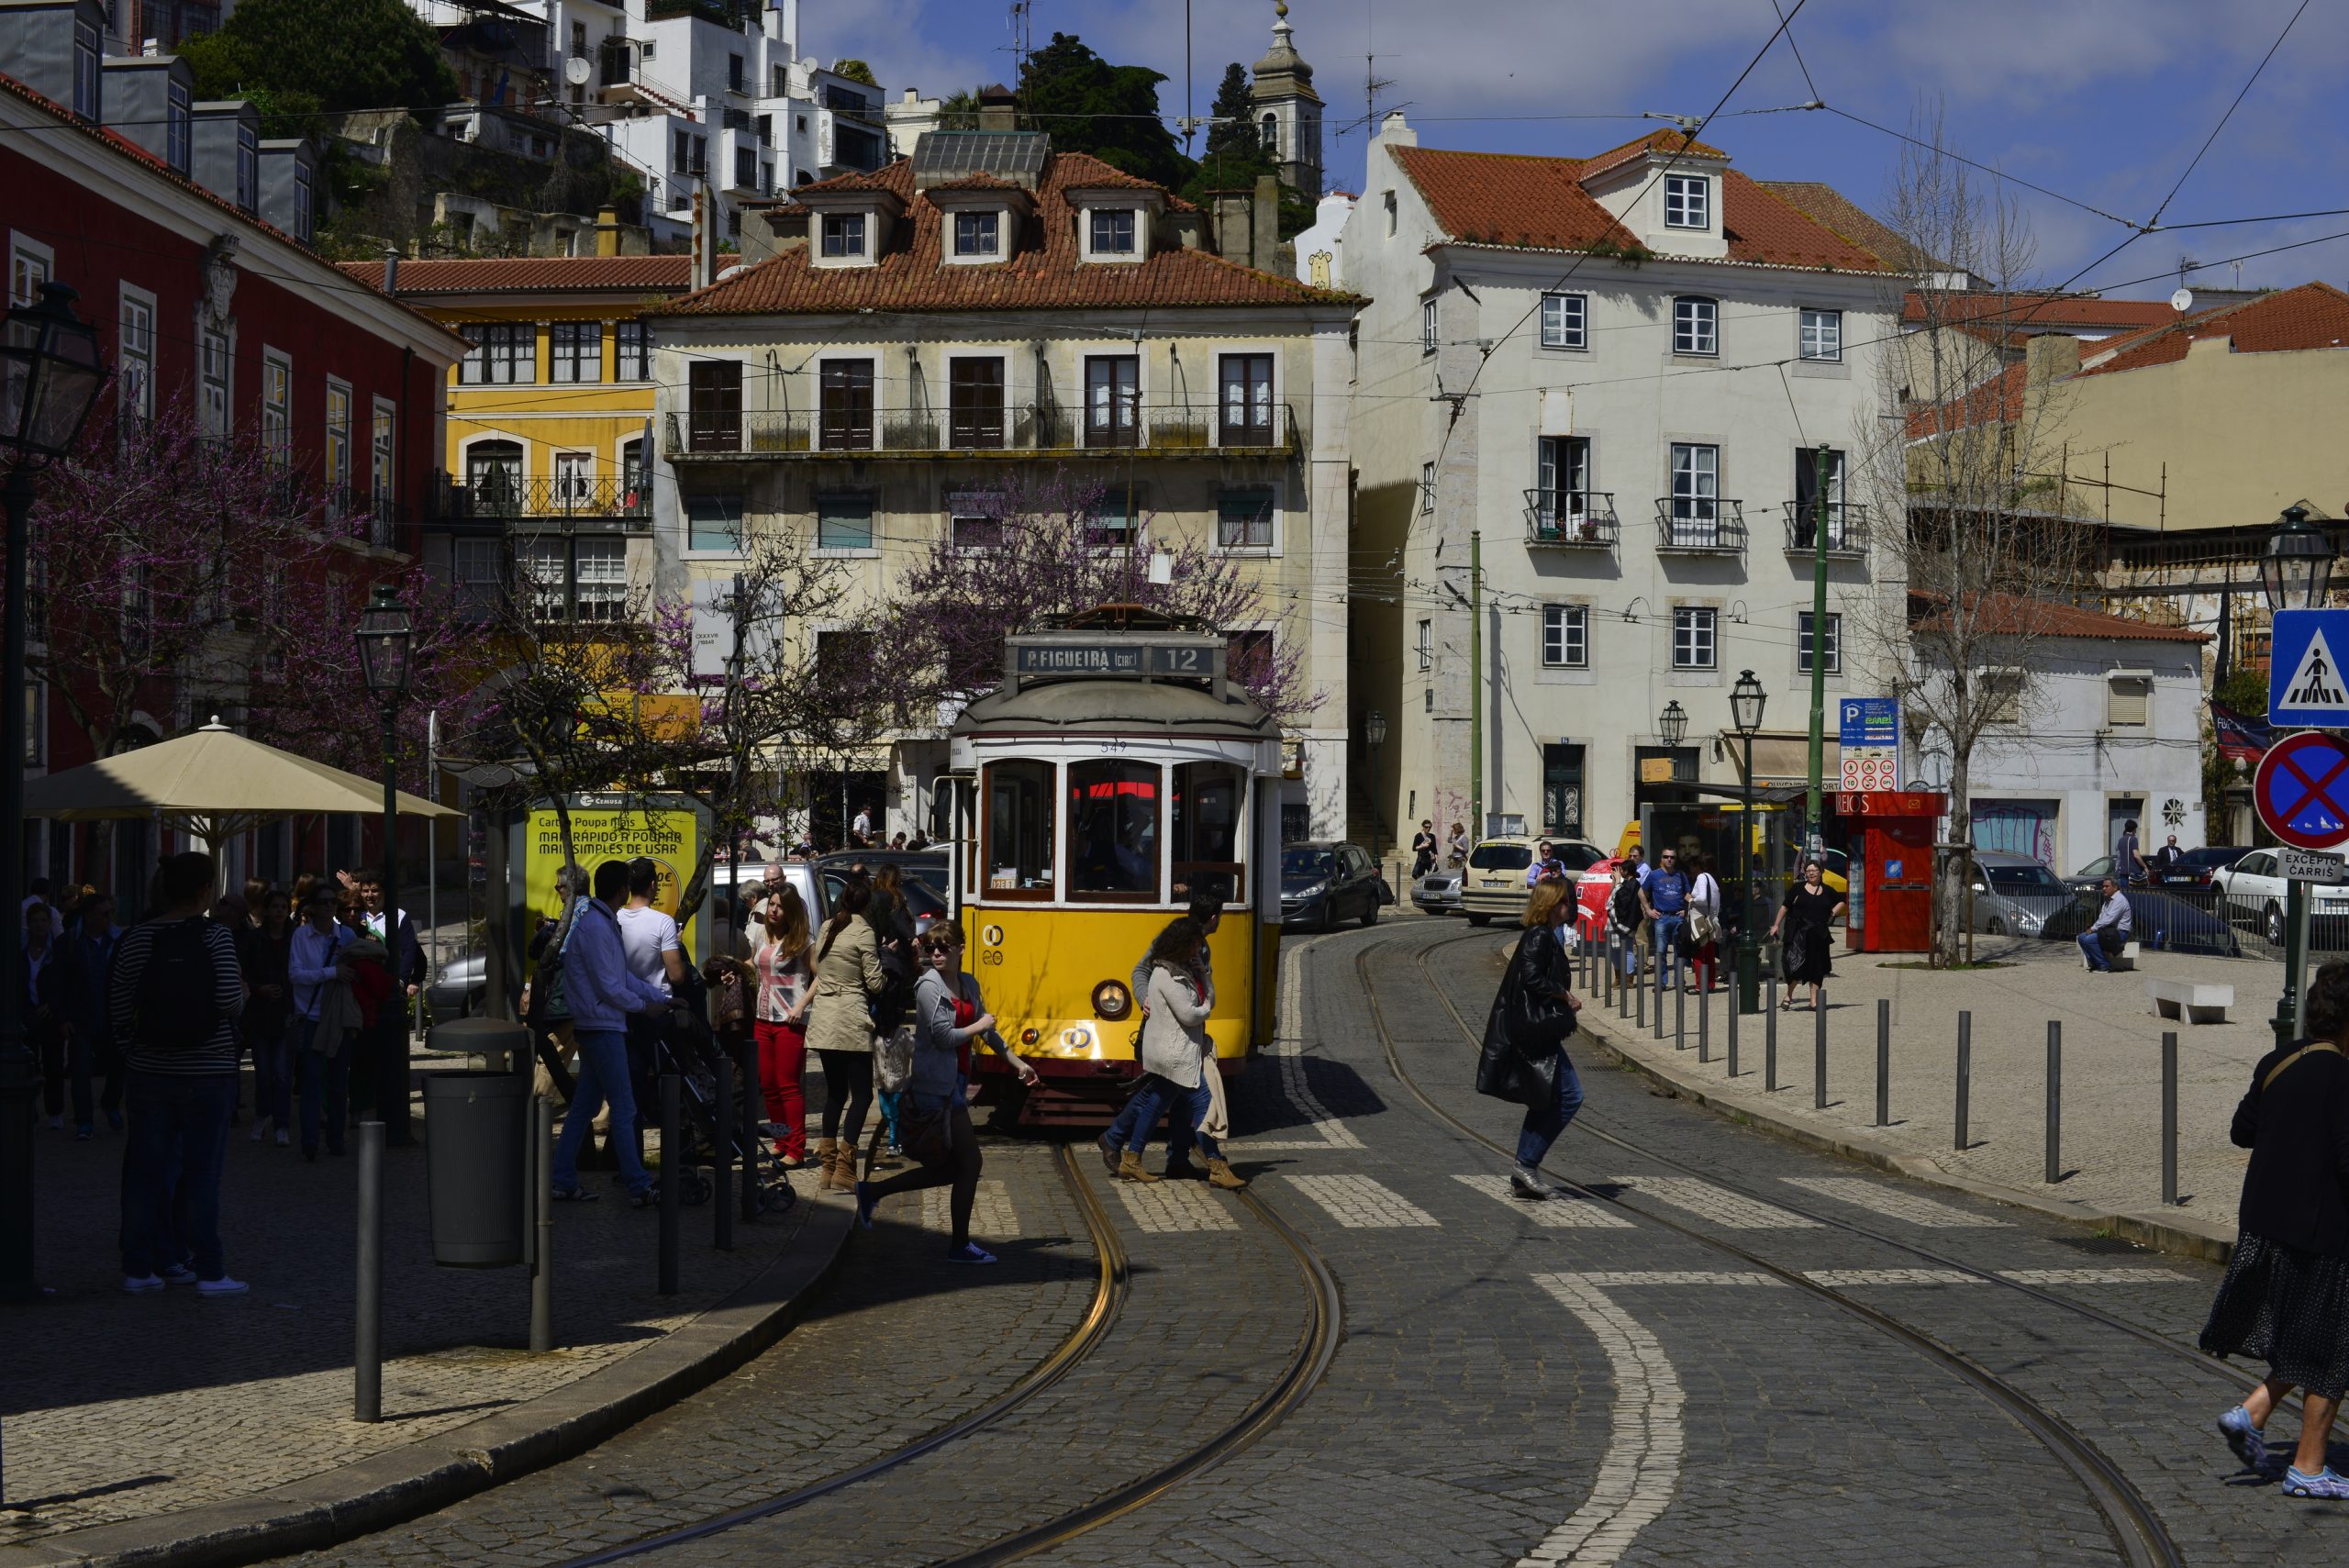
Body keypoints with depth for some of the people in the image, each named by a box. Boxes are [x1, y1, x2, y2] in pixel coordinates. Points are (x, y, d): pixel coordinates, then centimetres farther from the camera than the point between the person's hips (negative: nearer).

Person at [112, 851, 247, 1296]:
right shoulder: (215, 936, -10)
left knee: (147, 1171, 9)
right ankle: (208, 1271, 4)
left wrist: (131, 1052, 16)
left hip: (152, 1073, 3)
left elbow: (118, 1006, 4)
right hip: (207, 1072, -3)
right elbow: (230, 1001, -16)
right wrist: (243, 993, 6)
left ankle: (139, 1267, 13)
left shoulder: (139, 938, 1)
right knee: (201, 1172, 2)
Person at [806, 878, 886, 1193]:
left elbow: (819, 969, 14)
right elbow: (875, 984, -8)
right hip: (851, 1022, -7)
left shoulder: (827, 928, 11)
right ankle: (844, 1171, -10)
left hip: (823, 1022, 7)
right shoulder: (863, 932, -9)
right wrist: (886, 972, 12)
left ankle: (828, 1169, 11)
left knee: (835, 1092, 14)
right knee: (861, 1094, -1)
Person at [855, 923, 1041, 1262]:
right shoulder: (929, 987, -13)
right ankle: (959, 1245, 5)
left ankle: (872, 1192, 14)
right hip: (937, 1086, -9)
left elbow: (988, 1031, 23)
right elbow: (943, 1036, -20)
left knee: (950, 1167, 10)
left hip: (955, 1084, 9)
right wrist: (977, 1027, -6)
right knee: (969, 1163, -5)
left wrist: (1018, 1063, 25)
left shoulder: (969, 985, 12)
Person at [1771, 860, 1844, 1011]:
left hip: (1819, 935, 3)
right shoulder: (1798, 889, 3)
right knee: (1796, 964, -11)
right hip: (1798, 933, -3)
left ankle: (1814, 1001, 11)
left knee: (1816, 968, 5)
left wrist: (1834, 913, 8)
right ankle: (1788, 996, 7)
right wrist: (1776, 925, 6)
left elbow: (1840, 902, 26)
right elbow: (1785, 907, 7)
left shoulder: (1827, 891, 10)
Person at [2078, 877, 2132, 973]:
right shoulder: (2108, 899, 16)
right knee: (2082, 937, 0)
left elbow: (2109, 919, -23)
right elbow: (2102, 918, 17)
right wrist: (2093, 928, -2)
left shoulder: (2119, 900, -16)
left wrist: (2093, 929, -16)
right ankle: (2094, 964, 2)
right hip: (2108, 930, 10)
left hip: (2119, 932, -10)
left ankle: (2104, 966, -14)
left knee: (2089, 939, -24)